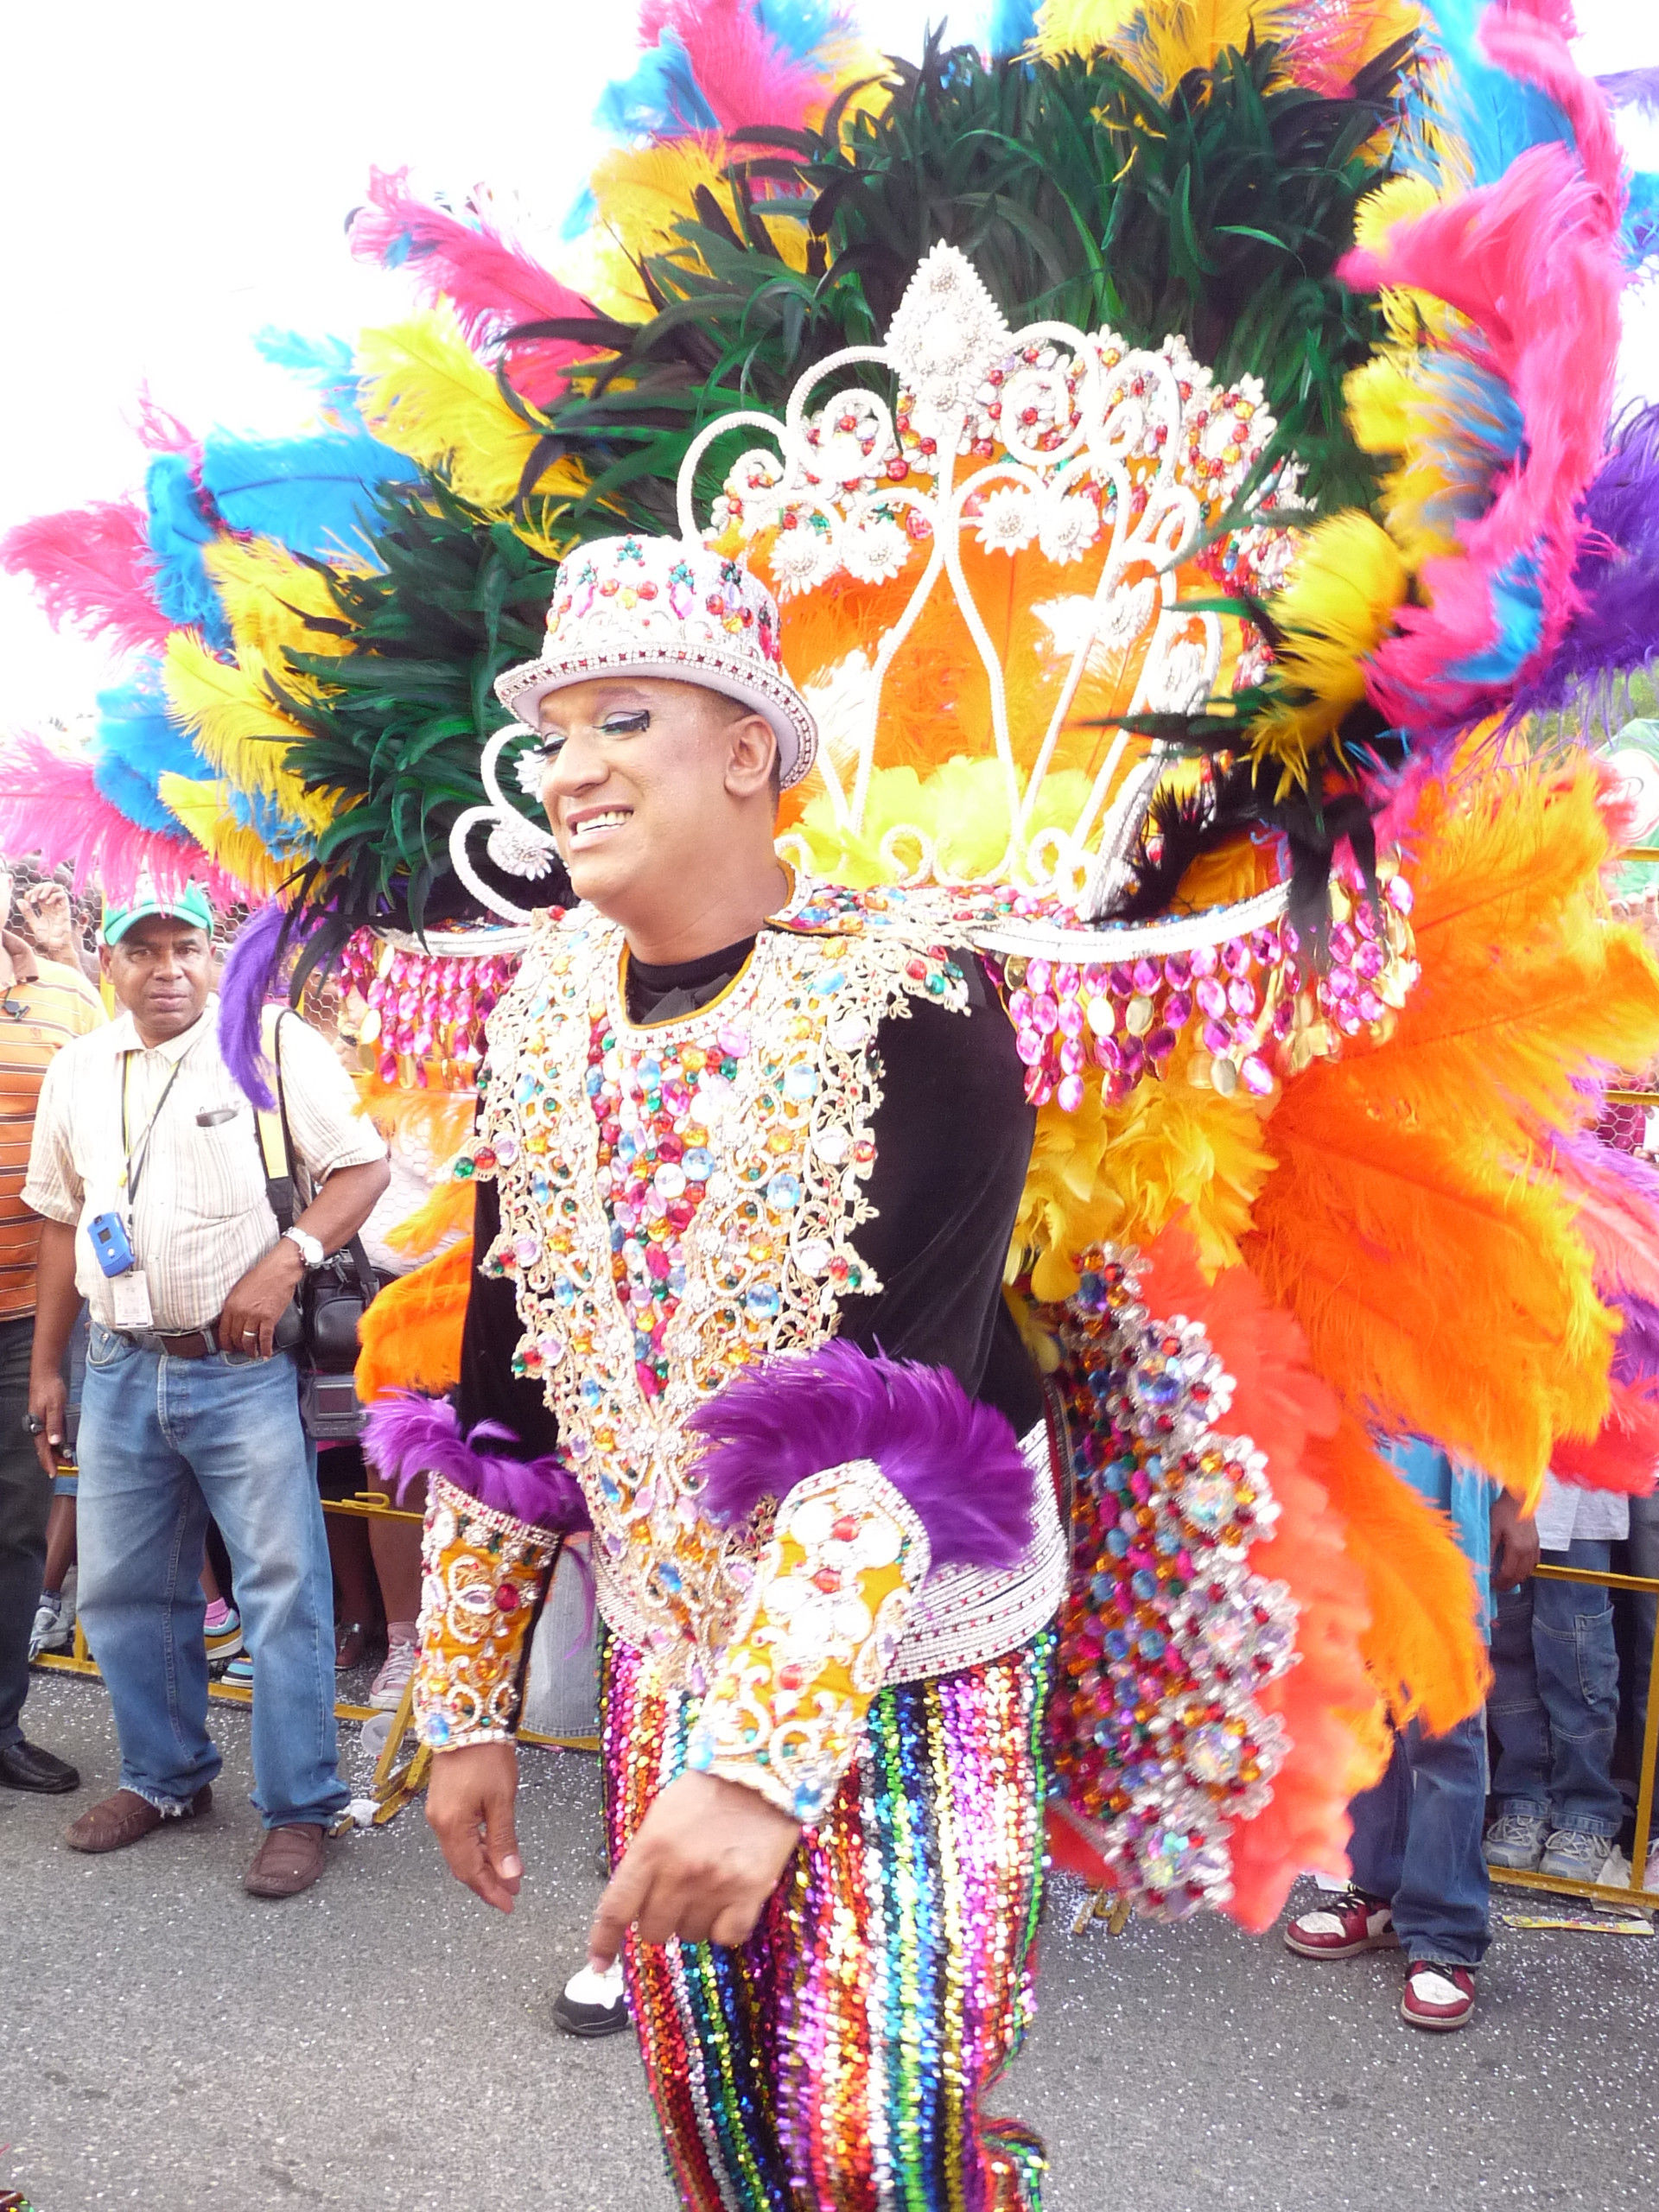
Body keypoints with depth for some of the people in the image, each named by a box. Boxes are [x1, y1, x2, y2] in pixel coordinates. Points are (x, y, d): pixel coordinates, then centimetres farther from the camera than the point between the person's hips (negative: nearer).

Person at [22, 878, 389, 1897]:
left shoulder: (277, 1047, -6)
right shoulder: (77, 1072, 10)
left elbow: (364, 1167, -6)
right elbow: (62, 1221, 17)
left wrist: (288, 1256, -21)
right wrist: (47, 1366, 17)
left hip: (242, 1367, -5)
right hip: (121, 1372, 5)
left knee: (284, 1587, -1)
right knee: (125, 1590, 14)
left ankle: (300, 1809, 12)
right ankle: (167, 1776, 34)